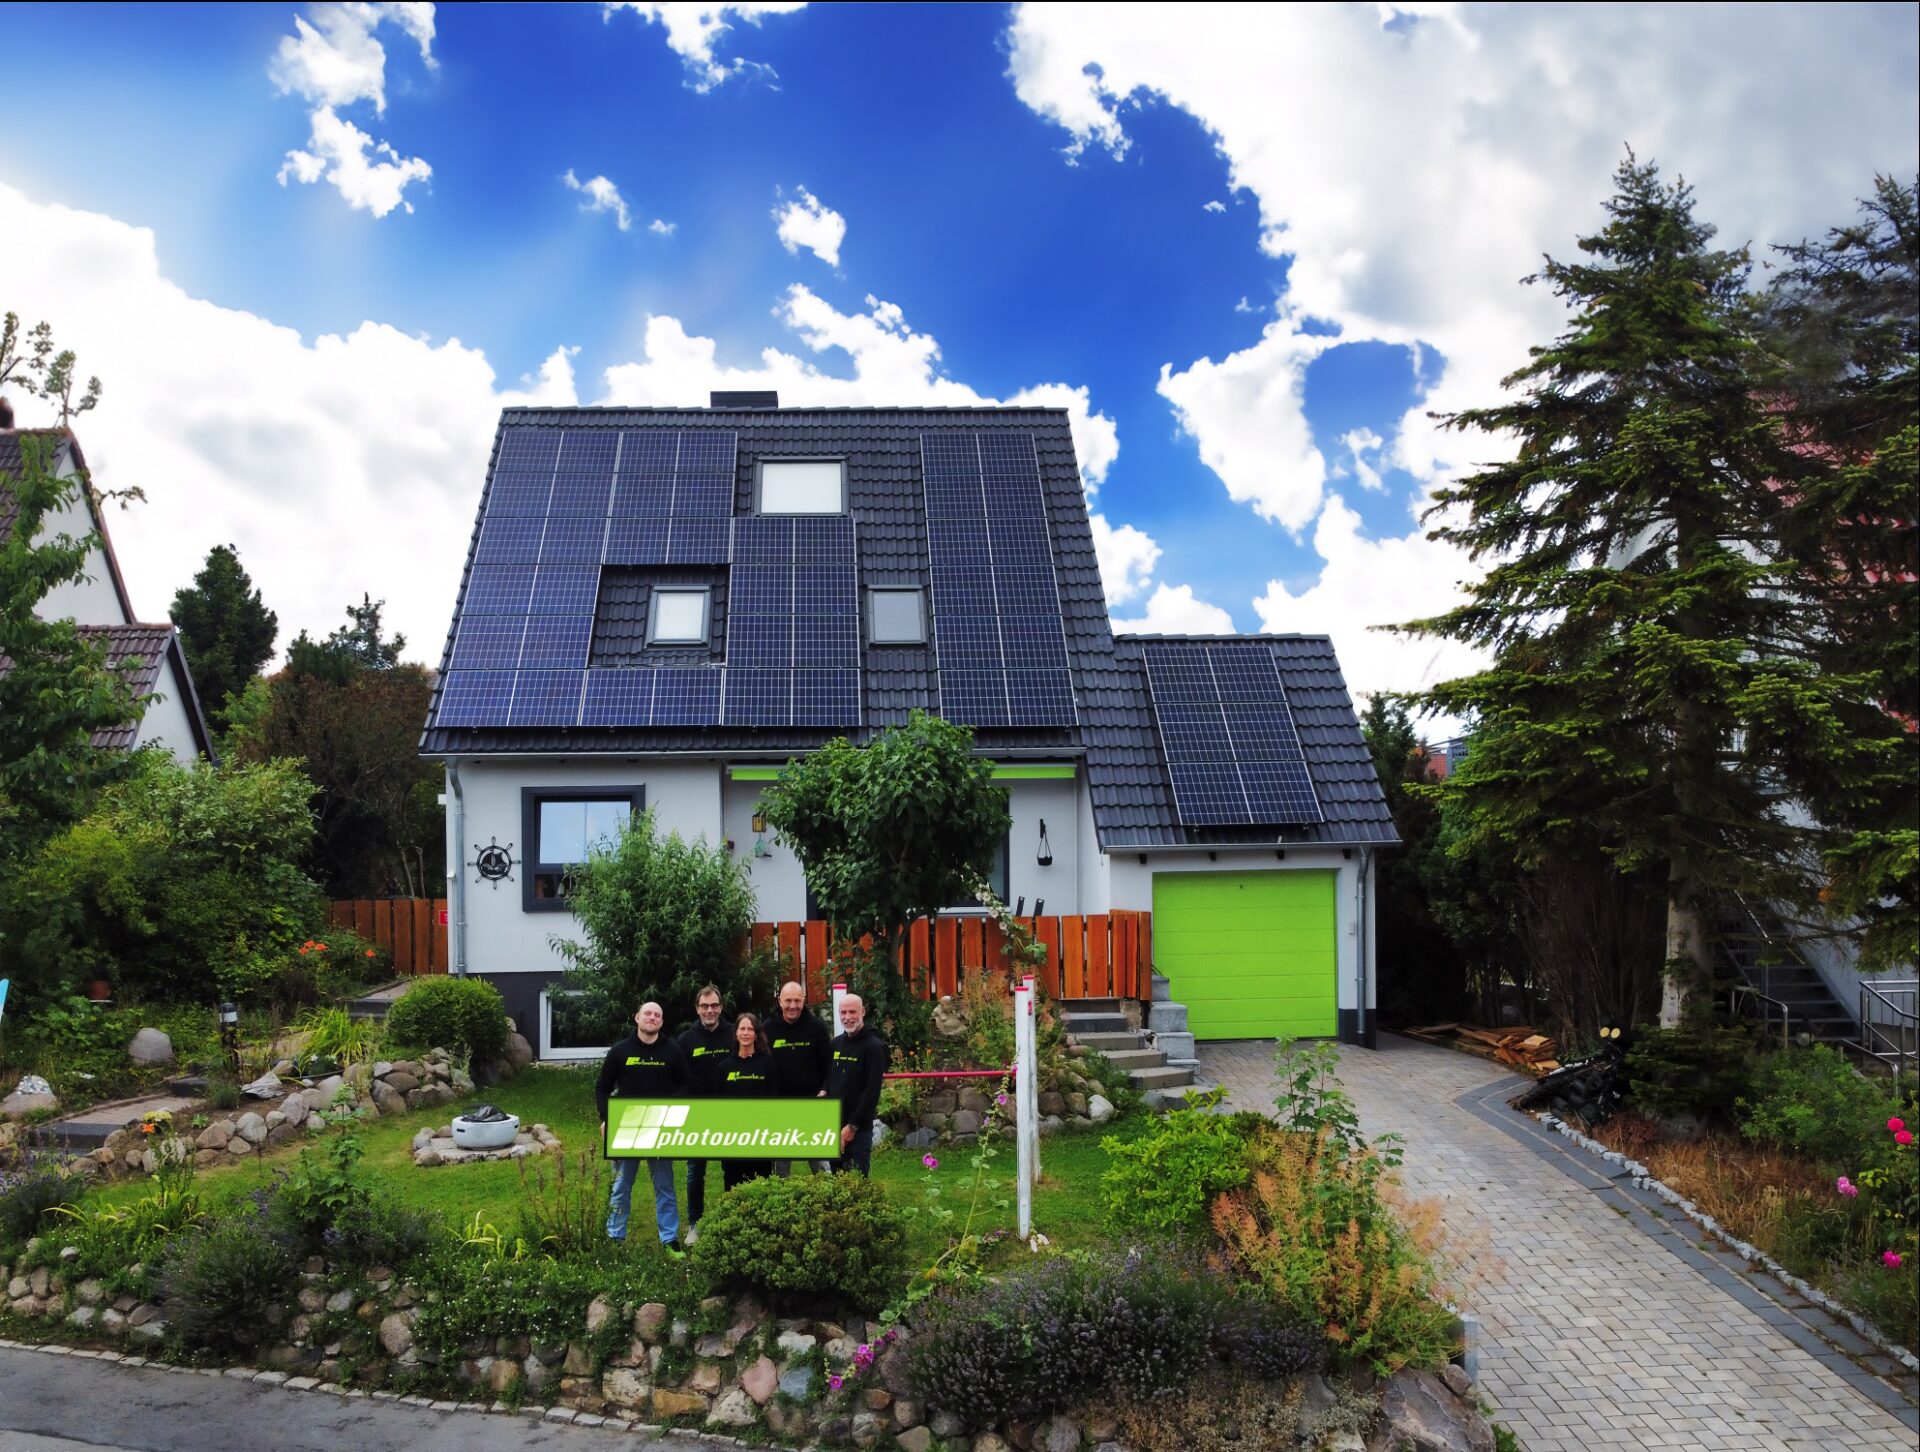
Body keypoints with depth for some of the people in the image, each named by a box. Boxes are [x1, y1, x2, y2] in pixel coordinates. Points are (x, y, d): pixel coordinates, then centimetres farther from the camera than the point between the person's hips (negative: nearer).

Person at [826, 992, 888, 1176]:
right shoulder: (836, 1043, 11)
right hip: (833, 1126, 7)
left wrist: (853, 1126, -17)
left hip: (858, 1128, -7)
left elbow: (872, 1092, -15)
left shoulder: (873, 1046, -10)